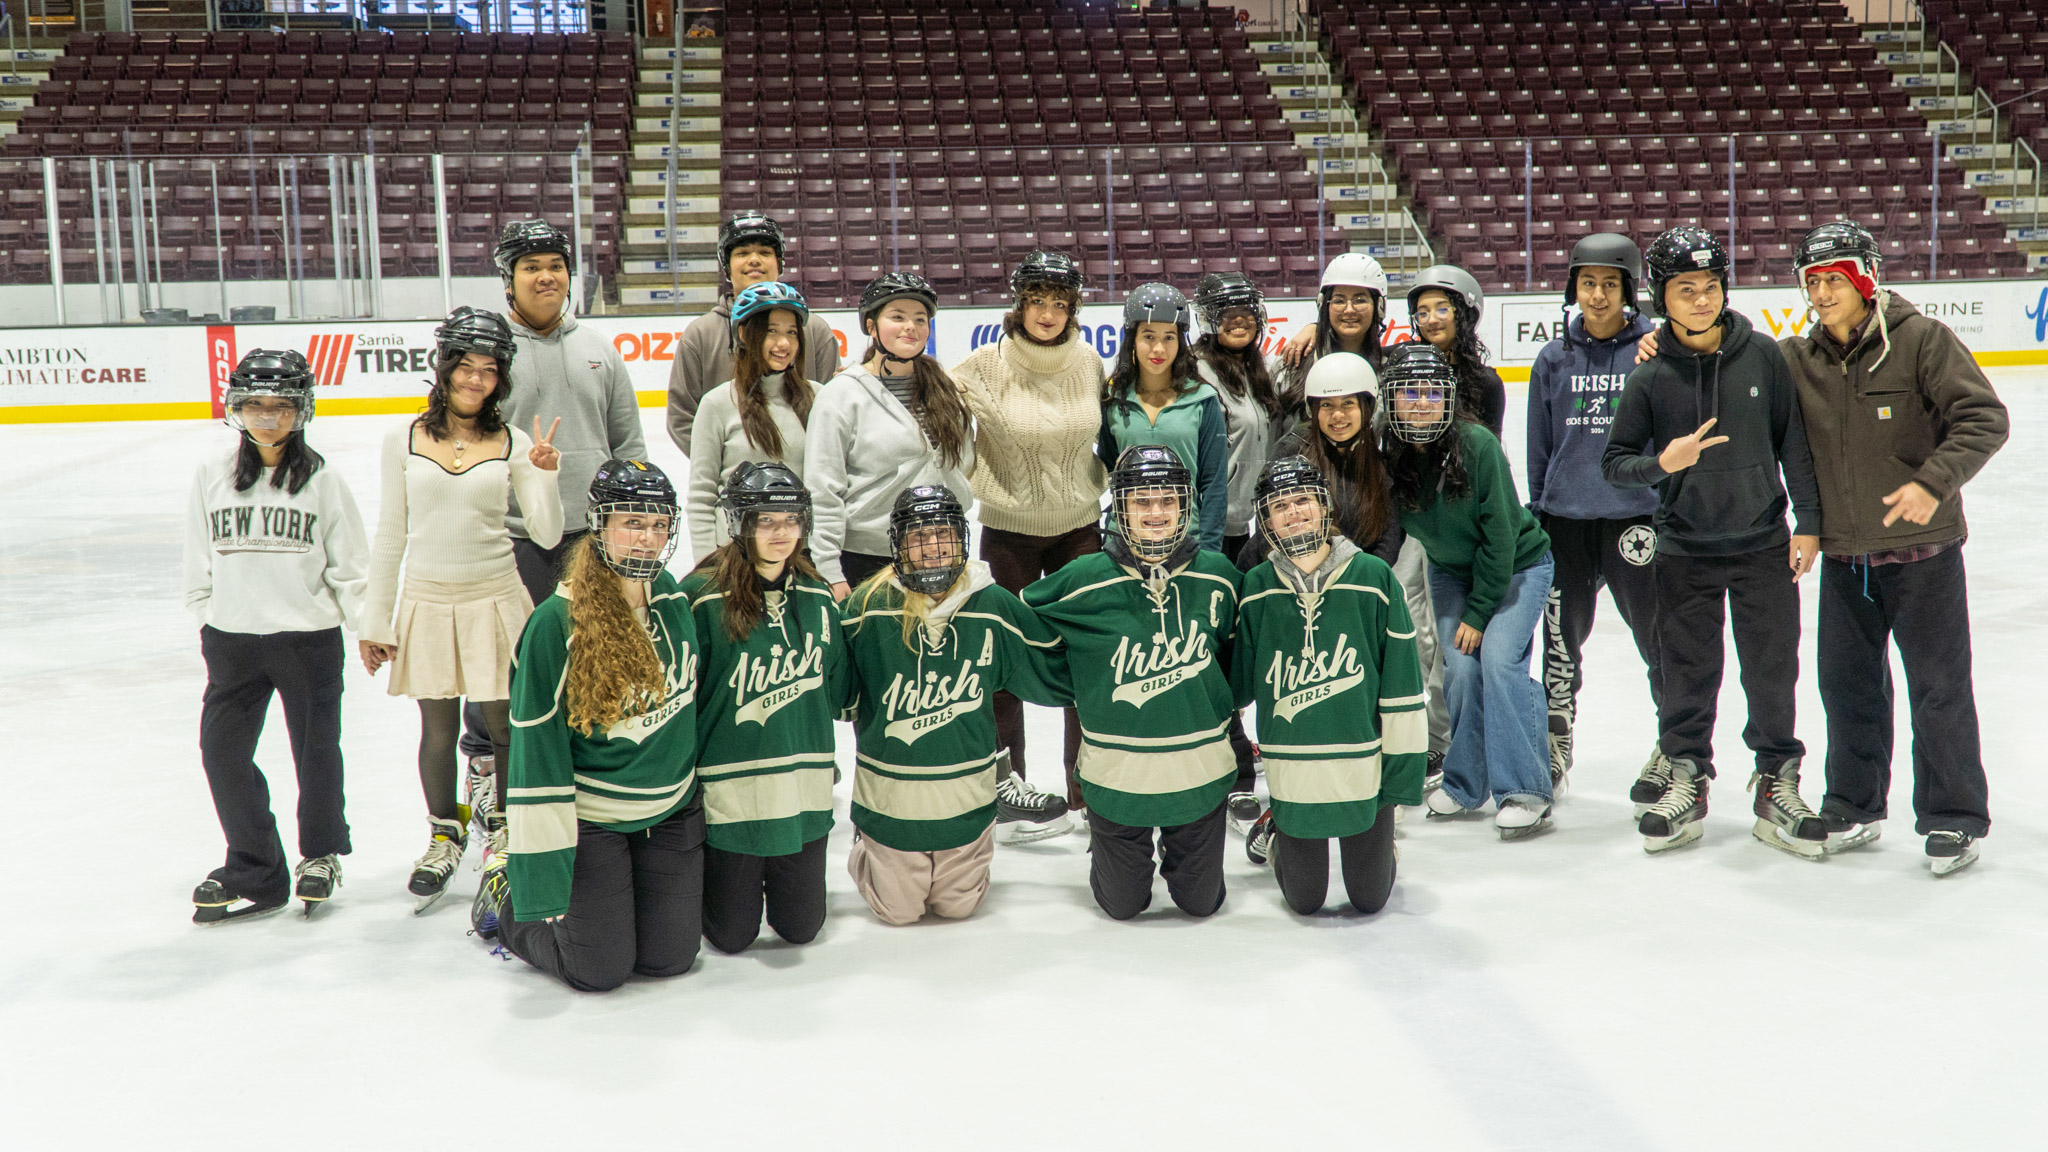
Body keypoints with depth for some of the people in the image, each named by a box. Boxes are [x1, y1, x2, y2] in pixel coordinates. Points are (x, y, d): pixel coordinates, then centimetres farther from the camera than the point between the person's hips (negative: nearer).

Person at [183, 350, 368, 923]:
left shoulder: (322, 480, -3)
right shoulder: (212, 475, 3)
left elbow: (348, 564, 0)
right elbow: (199, 559, 10)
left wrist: (367, 626, -5)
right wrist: (206, 620, 9)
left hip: (309, 638, -2)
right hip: (232, 638, 2)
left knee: (316, 748, 9)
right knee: (223, 750, 2)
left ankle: (320, 854, 31)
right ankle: (254, 870, 16)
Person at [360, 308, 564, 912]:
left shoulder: (512, 444, -1)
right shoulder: (405, 439, 1)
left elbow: (547, 535, -5)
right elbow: (390, 533, 6)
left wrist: (545, 475, -21)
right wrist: (375, 621, 6)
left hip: (495, 601, -1)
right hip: (426, 602, 1)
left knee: (503, 725, 3)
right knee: (438, 729, 11)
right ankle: (445, 835, 33)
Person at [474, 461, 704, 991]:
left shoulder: (674, 599, -3)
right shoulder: (557, 623, -21)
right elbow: (536, 749, -18)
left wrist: (706, 800, 18)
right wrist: (539, 870, -20)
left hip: (672, 811, 5)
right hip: (587, 816, -5)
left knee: (670, 957, 7)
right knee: (600, 969, 0)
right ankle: (504, 892, 25)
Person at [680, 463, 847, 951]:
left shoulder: (817, 596, 4)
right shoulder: (704, 598, -13)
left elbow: (837, 690, 15)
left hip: (804, 787, 4)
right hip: (729, 786, -4)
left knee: (800, 928, 9)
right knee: (732, 935, 4)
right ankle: (698, 866, 32)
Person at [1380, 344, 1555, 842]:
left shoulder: (1477, 445, -27)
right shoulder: (1386, 458, -15)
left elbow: (1499, 534, -22)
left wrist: (1478, 611, -19)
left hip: (1517, 565, -4)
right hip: (1451, 571, 4)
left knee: (1500, 659, -18)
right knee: (1460, 668, -8)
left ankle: (1526, 792, -8)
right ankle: (1464, 784, 13)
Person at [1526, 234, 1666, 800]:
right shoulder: (1554, 359, 7)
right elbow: (1539, 449, 11)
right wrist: (1537, 518, 11)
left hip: (1636, 514, -3)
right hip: (1566, 517, 3)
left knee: (1656, 631, 1)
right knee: (1562, 633, 11)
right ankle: (1555, 739, 27)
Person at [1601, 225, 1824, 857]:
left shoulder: (1763, 355, -3)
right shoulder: (1650, 376, -5)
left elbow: (1793, 441, 3)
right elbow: (1614, 460, -1)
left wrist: (1807, 522, 1)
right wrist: (1662, 462, -21)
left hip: (1763, 544, 0)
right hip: (1684, 550, 0)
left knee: (1773, 670, 6)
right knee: (1686, 674, 8)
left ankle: (1778, 784, 22)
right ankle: (1686, 780, 25)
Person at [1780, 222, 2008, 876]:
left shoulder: (1921, 339, -9)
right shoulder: (1796, 359, 5)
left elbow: (1984, 418, -13)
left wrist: (1933, 481, -26)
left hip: (1922, 551, -5)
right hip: (1843, 558, 5)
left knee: (1939, 688, 3)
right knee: (1847, 686, 13)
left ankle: (1954, 820, 16)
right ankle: (1854, 810, 28)